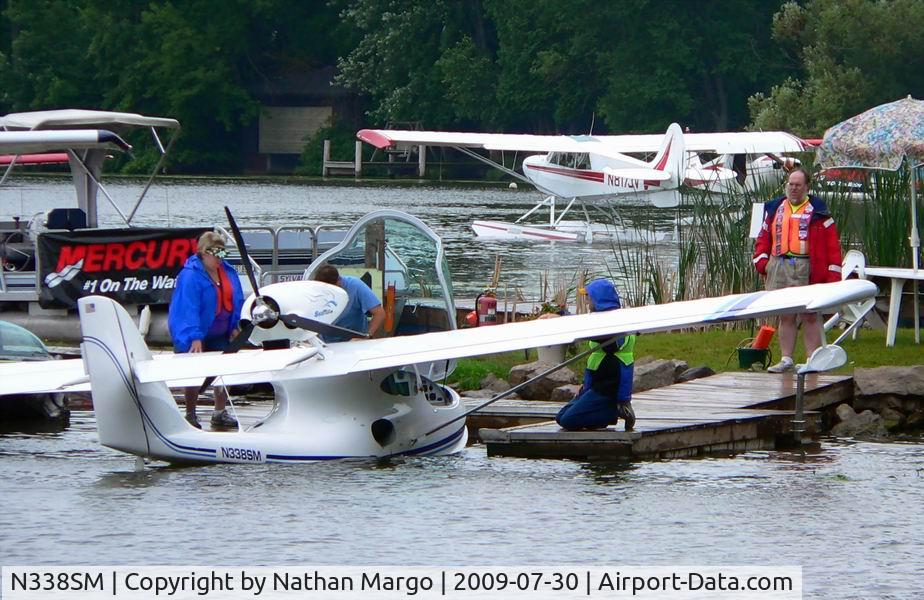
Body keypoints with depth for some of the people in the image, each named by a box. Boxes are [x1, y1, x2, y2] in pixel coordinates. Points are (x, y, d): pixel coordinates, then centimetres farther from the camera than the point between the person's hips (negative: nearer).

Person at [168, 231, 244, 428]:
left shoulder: (228, 272, 3)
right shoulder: (190, 275, -20)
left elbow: (236, 300, 12)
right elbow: (189, 307, -25)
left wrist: (235, 327, 7)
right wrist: (195, 337, -30)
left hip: (220, 334, 7)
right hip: (193, 336, -7)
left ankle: (220, 413, 23)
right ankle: (190, 416, 9)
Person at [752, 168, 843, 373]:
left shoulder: (817, 210, 1)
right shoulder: (774, 208, 15)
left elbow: (832, 242, -3)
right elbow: (764, 237, 18)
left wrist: (833, 272, -9)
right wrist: (761, 259, 1)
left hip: (807, 269, -4)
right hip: (779, 268, 4)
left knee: (809, 315, -1)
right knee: (785, 316, 8)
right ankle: (786, 359, 12)